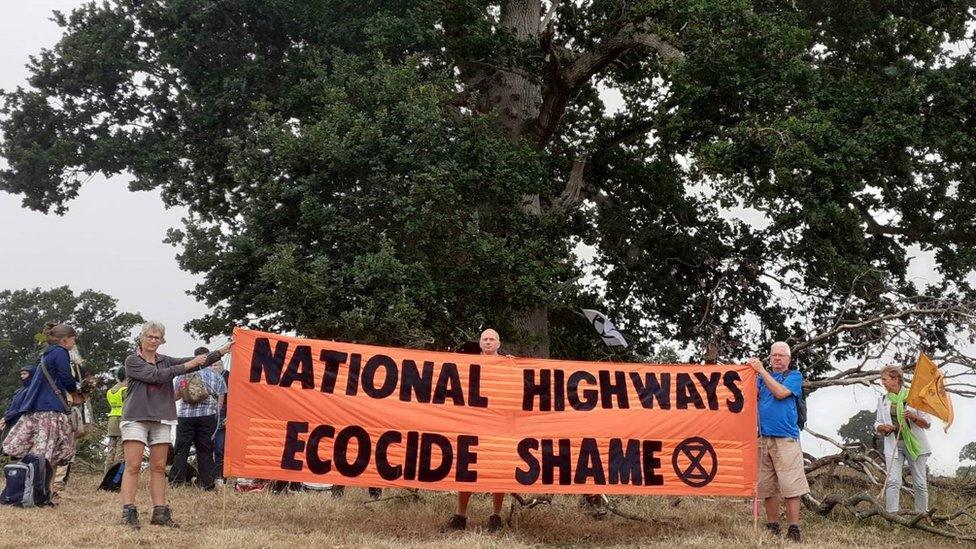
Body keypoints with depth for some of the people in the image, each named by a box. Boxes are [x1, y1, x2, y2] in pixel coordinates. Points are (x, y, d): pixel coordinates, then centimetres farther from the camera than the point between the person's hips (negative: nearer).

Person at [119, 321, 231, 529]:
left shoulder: (165, 361, 15)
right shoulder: (133, 361, 0)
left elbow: (198, 362, 8)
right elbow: (157, 376, -14)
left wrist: (222, 351, -2)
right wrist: (187, 365, -14)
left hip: (161, 420, 5)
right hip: (136, 418, -5)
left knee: (159, 468, 5)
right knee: (133, 467, -8)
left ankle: (160, 512, 8)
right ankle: (128, 513, -8)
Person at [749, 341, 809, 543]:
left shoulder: (794, 376, 7)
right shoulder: (762, 377, 18)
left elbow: (780, 393, -11)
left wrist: (761, 370, -9)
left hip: (786, 438, -4)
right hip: (763, 438, 4)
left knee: (790, 487, -8)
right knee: (766, 487, 6)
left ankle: (794, 529, -4)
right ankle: (772, 527, 15)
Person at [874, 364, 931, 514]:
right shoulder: (882, 400, 9)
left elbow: (927, 423, -1)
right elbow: (877, 424, 14)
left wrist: (914, 417, -20)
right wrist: (883, 427, -9)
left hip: (914, 444, -2)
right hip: (893, 444, 2)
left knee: (920, 483, 3)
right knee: (893, 482, -11)